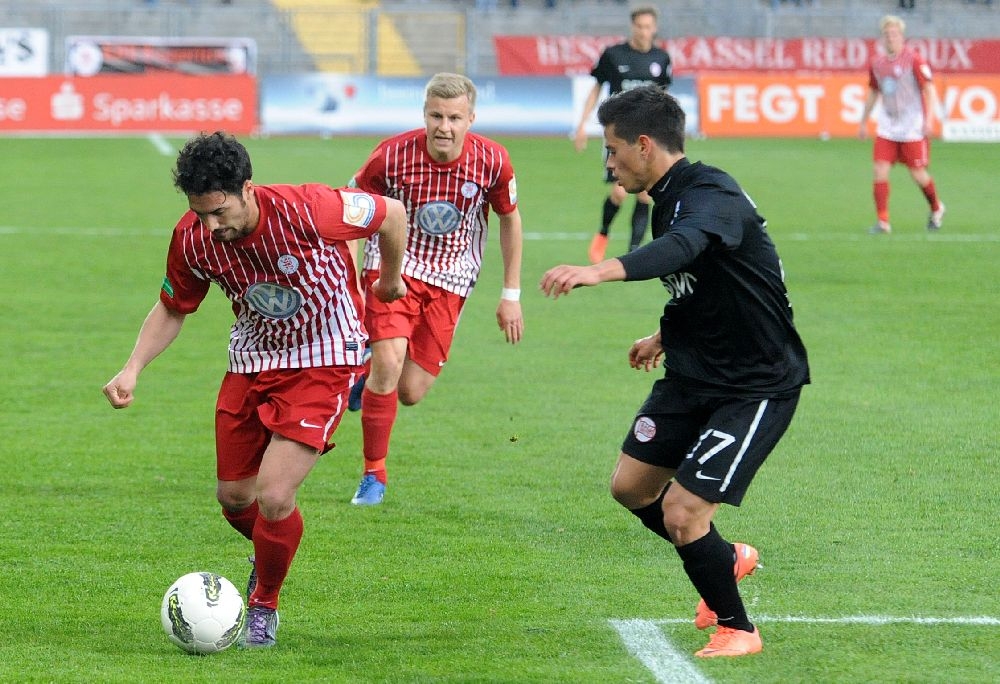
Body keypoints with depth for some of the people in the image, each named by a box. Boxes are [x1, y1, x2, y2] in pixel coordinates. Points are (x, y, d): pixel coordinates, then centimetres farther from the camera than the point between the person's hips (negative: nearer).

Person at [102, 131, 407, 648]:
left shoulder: (305, 211, -30)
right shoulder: (193, 238, -16)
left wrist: (391, 280, 5)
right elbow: (172, 309, 4)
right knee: (234, 497, 10)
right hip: (252, 358, 5)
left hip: (324, 359, -5)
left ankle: (263, 608, 11)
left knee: (273, 497, -15)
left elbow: (391, 213, -12)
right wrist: (133, 368, -11)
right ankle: (270, 549, 46)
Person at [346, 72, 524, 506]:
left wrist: (511, 295, 4)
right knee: (389, 363, -22)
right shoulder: (392, 156, -19)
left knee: (410, 393, -4)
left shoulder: (492, 161, -14)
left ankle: (369, 371, 34)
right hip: (395, 266, -2)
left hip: (449, 280, 2)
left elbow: (510, 219, 4)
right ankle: (373, 474, -2)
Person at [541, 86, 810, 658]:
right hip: (693, 375, 10)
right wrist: (667, 337, 23)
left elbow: (681, 248, -48)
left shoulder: (712, 196, -24)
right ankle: (728, 560, 37)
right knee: (631, 486, 13)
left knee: (681, 514, -13)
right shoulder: (669, 199, 7)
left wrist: (599, 271, -62)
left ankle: (737, 629, 11)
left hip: (757, 388, -10)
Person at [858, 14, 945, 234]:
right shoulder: (877, 64, 7)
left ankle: (936, 209, 29)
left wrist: (928, 119, -19)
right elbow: (873, 93, 20)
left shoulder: (913, 60, -10)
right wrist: (863, 122, 22)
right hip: (887, 127, 5)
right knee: (880, 170, -8)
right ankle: (882, 222, -5)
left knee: (917, 173, 1)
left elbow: (929, 89, -10)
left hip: (912, 128, -5)